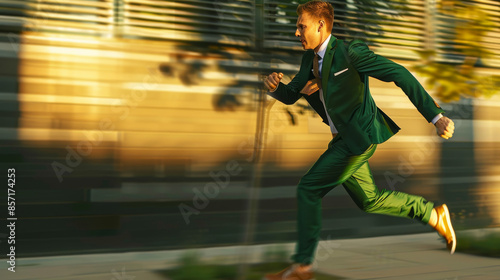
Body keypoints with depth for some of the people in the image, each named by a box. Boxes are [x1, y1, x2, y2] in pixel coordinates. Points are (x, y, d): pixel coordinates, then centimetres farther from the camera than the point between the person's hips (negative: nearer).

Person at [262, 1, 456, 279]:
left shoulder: (350, 52, -18)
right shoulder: (310, 59, 7)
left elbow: (399, 73, -18)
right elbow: (290, 96, 12)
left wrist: (436, 116, -21)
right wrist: (274, 85, -14)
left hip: (360, 137, -9)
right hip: (344, 140, 9)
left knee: (308, 189, -11)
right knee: (369, 200, 18)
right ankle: (434, 215, 32)